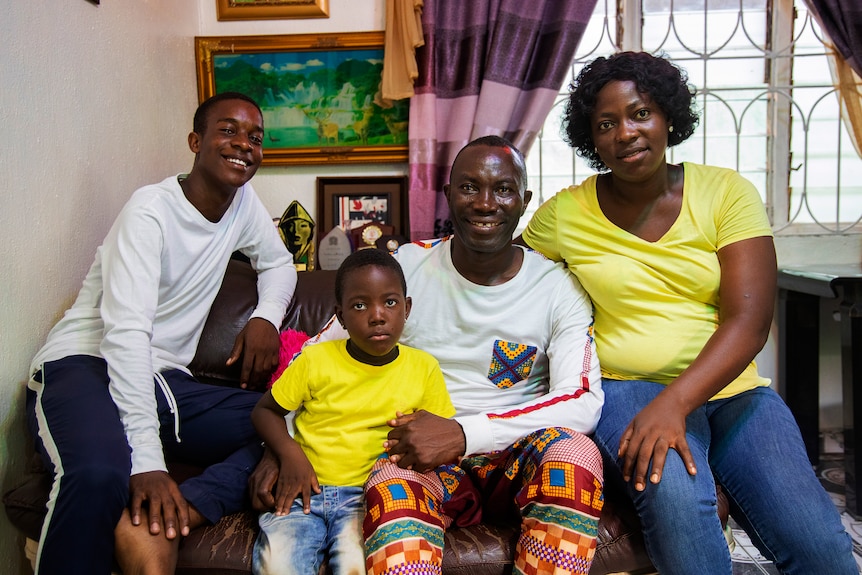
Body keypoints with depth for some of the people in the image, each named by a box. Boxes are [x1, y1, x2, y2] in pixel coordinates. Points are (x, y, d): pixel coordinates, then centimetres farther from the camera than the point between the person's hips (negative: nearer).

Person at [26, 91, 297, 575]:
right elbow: (127, 331, -23)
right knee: (99, 476, -39)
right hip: (84, 367, -6)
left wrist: (266, 317, 1)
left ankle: (182, 510, -32)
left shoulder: (243, 201, 8)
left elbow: (278, 263, 26)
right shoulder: (151, 210, -13)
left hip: (166, 381, 7)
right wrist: (147, 460, -32)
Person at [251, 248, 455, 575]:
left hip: (366, 496, 0)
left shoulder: (424, 368, 3)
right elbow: (264, 411, 9)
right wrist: (290, 454, -9)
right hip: (304, 489, 0)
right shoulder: (315, 360, 0)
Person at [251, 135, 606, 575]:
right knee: (392, 489, -37)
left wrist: (465, 433, -23)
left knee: (575, 452, -32)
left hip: (517, 456, 2)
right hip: (420, 456, -2)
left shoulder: (559, 289, -1)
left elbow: (585, 402, -11)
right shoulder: (406, 267, 1)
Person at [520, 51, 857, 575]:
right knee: (675, 494, -34)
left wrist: (675, 402, -23)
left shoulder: (726, 192, 0)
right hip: (627, 388, -1)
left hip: (730, 389, 2)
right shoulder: (564, 215, 1)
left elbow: (750, 320, -10)